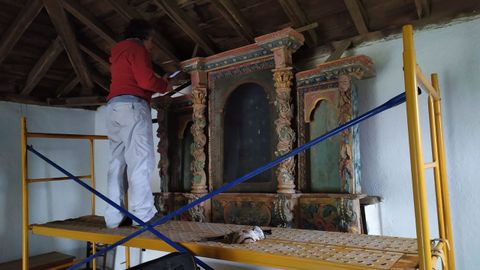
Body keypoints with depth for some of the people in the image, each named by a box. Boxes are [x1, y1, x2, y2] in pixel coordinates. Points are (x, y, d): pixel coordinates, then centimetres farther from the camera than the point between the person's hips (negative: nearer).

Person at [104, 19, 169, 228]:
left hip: (114, 107, 9)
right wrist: (164, 85, 6)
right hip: (131, 106, -9)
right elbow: (146, 80, -12)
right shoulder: (136, 48, 2)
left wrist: (159, 82, 24)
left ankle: (114, 216, 1)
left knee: (118, 162, 3)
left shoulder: (118, 53, 30)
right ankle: (144, 213, -16)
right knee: (140, 159, -13)